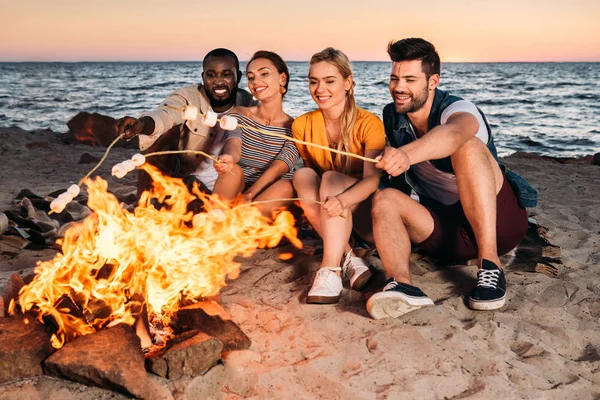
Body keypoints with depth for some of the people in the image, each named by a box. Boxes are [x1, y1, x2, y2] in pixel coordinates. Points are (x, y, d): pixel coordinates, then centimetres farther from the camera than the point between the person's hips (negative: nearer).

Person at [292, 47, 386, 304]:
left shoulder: (368, 124, -13)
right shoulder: (302, 125, 0)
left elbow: (373, 179, -23)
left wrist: (342, 200, -44)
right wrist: (311, 204, -11)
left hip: (364, 208, -4)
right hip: (325, 217, 4)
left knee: (331, 179, -30)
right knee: (302, 176, -23)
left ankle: (330, 270, -40)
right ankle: (347, 257, -28)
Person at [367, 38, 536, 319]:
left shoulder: (458, 109, -15)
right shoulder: (391, 117, 5)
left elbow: (453, 133, -42)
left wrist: (407, 154, -61)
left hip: (497, 222, -4)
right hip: (448, 232, 5)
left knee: (468, 147, -29)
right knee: (384, 199, -20)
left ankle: (490, 263, -33)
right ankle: (401, 284, -48)